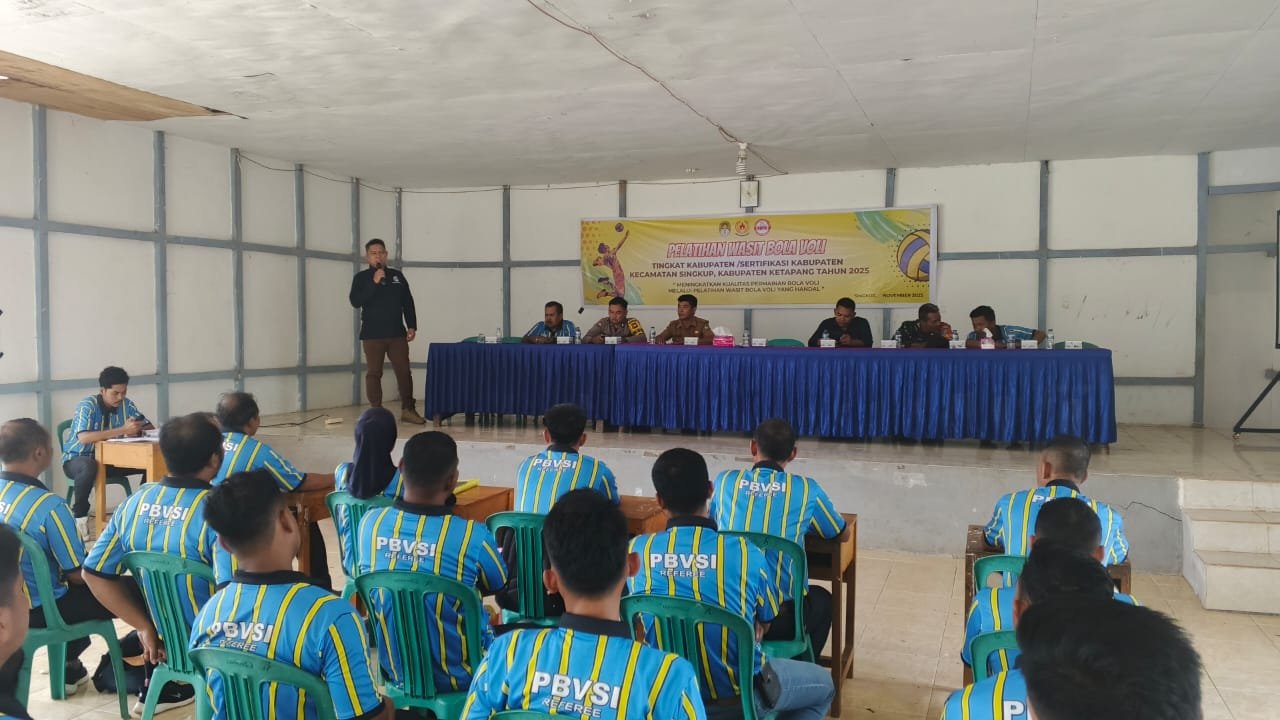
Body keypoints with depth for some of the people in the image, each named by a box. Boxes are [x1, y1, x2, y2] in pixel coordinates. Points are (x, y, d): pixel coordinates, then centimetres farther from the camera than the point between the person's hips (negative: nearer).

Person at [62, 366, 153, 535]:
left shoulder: (126, 404, -4)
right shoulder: (87, 406, -19)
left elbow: (150, 427, -3)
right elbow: (84, 438, -35)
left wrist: (137, 430, -27)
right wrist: (123, 430, -40)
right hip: (77, 459, -5)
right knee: (89, 467, -40)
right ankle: (79, 514, -19)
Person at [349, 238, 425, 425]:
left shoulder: (397, 276, 11)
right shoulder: (361, 277, 3)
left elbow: (408, 303, 12)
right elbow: (355, 301, -12)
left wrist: (411, 326, 4)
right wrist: (374, 283, -18)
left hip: (397, 333, 3)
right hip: (372, 334, -2)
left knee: (404, 371, 0)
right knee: (374, 373, -1)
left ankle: (408, 410, 7)